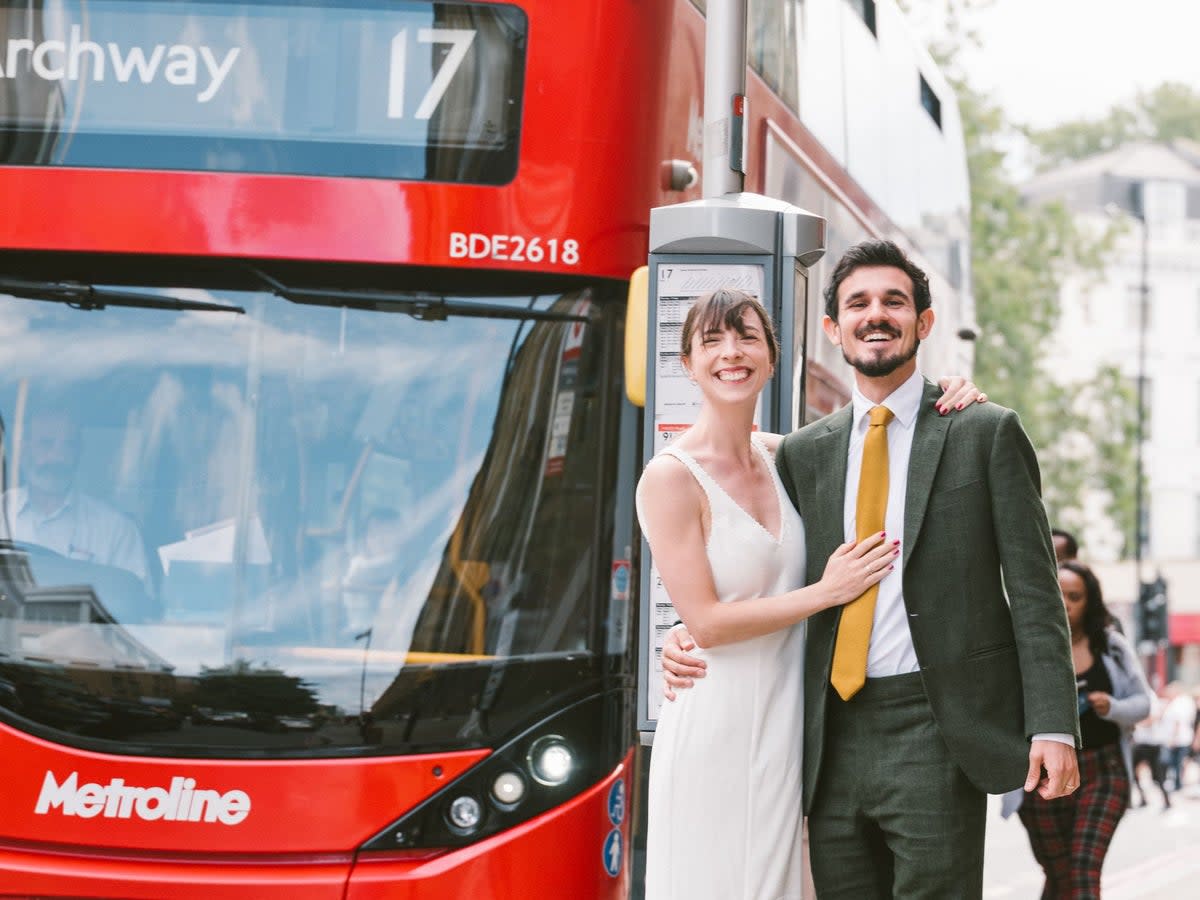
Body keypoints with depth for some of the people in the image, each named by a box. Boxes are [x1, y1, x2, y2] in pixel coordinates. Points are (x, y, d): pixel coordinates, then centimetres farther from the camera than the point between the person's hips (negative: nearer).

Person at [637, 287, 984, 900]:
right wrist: (828, 591, -12)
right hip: (715, 727, -6)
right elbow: (705, 622, -14)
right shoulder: (671, 477, -11)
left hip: (785, 726, 6)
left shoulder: (786, 458, 7)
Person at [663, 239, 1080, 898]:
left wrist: (1053, 727, -10)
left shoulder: (986, 434, 2)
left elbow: (1034, 590, -1)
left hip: (936, 731, -4)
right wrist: (695, 634, 3)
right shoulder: (803, 453, 14)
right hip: (836, 737, 4)